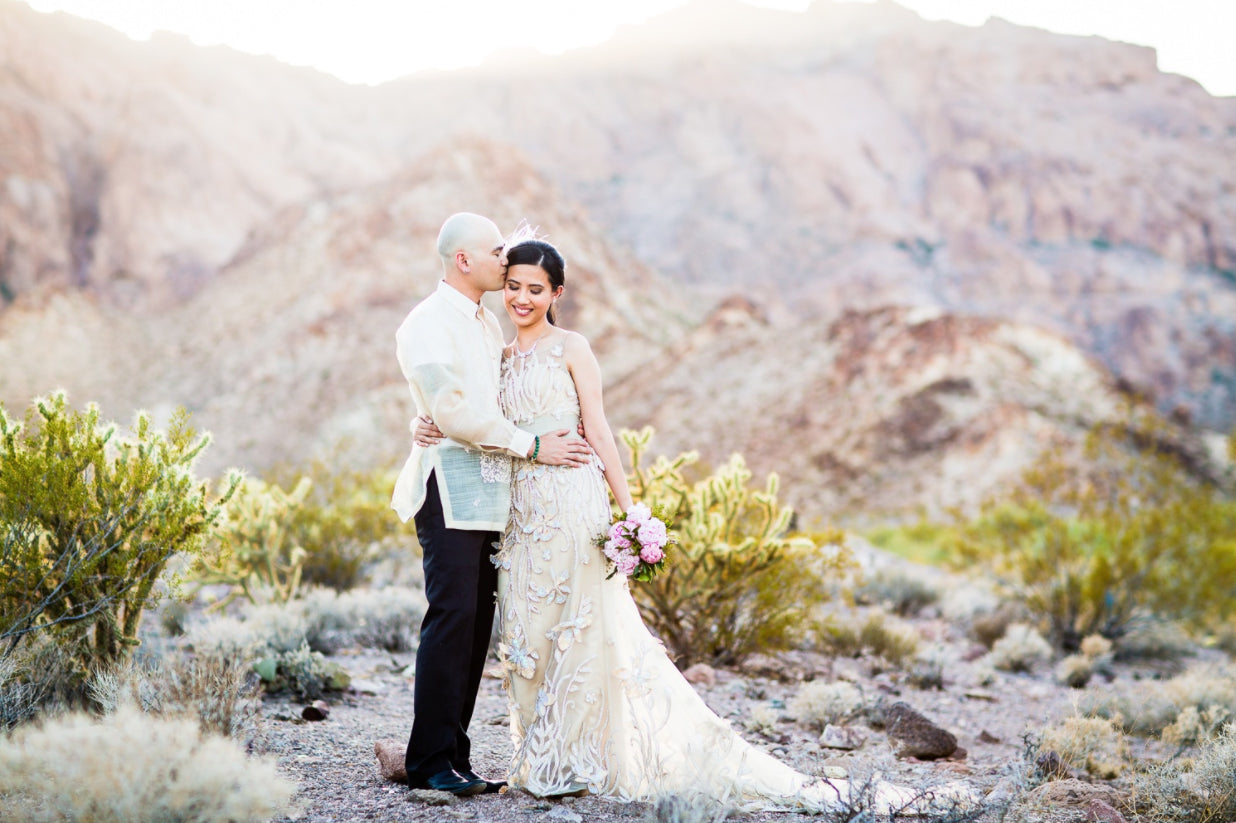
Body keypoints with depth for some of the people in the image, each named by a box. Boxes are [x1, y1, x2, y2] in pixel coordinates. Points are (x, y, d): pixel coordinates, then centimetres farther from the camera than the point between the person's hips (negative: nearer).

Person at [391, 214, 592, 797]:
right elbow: (453, 411, -15)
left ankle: (453, 756, 11)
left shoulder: (488, 322, 20)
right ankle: (431, 762, -5)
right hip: (450, 491, -8)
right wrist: (530, 446, -11)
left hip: (488, 494, 8)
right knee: (452, 618, -11)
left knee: (476, 625, 6)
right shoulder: (428, 324, -7)